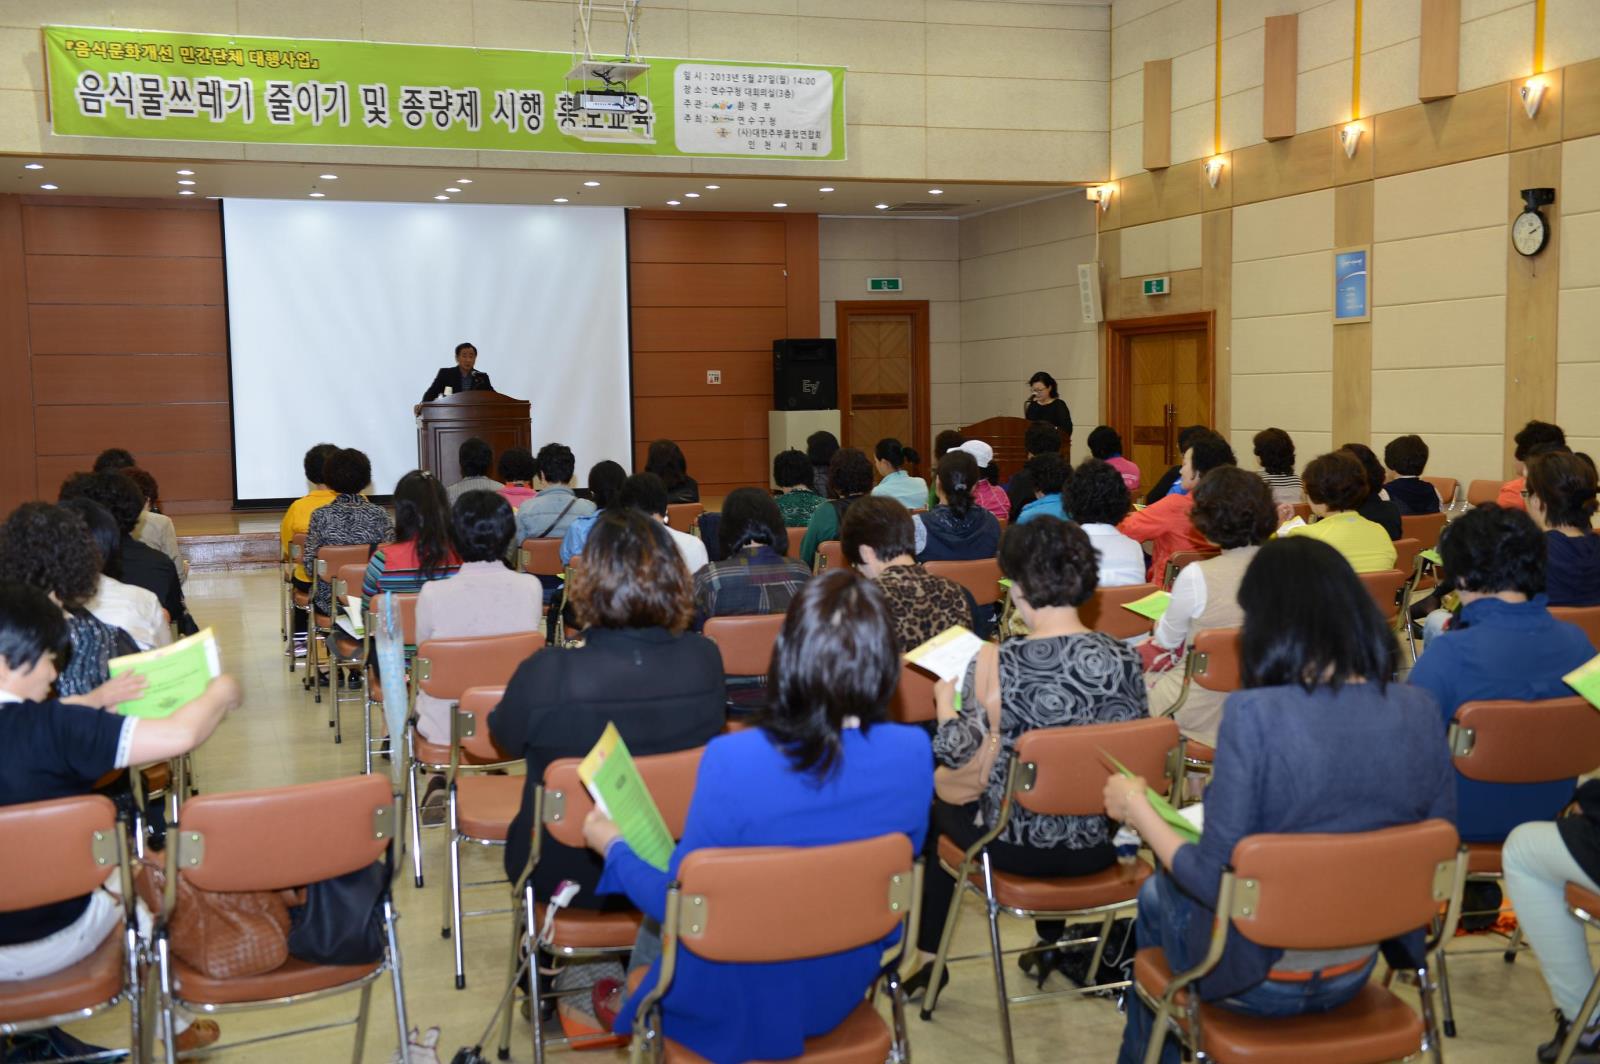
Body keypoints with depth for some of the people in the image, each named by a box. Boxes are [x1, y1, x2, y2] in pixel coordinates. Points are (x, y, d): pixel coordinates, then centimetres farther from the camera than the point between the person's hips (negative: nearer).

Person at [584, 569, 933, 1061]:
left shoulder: (734, 761, -31)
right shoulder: (913, 754, -19)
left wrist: (613, 845, 0)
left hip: (740, 1004, -4)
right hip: (844, 990, 4)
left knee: (658, 922, 31)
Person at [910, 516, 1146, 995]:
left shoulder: (995, 666, -23)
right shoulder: (1123, 658, -11)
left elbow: (961, 760, -14)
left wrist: (945, 700, 5)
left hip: (1020, 846, -3)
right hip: (1097, 846, 4)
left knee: (941, 808, 28)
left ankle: (927, 958, 38)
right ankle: (1053, 944, 52)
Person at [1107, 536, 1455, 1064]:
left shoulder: (1254, 716, -26)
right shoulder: (1420, 712, -11)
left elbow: (1215, 881, -22)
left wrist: (1139, 811, -7)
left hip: (1259, 981, -5)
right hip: (1357, 973, 5)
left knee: (1155, 895, 28)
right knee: (1173, 883, 31)